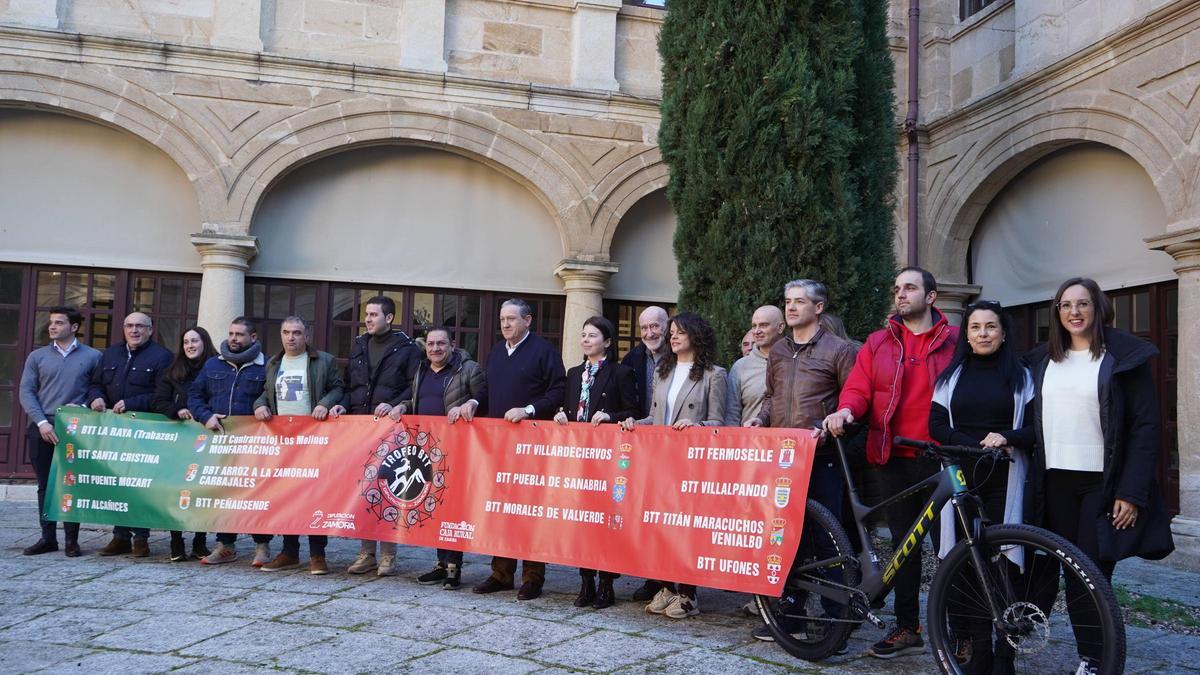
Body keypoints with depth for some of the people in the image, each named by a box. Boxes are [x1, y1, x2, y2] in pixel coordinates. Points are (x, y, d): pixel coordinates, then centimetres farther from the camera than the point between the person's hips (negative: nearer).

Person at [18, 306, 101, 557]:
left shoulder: (92, 357, 3)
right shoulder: (37, 356, 8)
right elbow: (26, 392, 3)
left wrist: (85, 409, -14)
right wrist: (41, 422, -9)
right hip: (42, 429, 2)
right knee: (45, 485, 7)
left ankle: (71, 539, 6)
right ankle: (47, 537, 14)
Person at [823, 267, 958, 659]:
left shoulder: (955, 341, 4)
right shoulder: (878, 343, 12)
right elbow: (858, 388, 5)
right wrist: (846, 411, -16)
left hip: (941, 459, -3)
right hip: (895, 458, 3)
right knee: (903, 543, 10)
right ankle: (907, 628, 20)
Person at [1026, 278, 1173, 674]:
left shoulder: (1124, 357, -2)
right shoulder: (1043, 361, 12)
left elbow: (1146, 426, -6)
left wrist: (1132, 492, -13)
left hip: (1103, 484, -4)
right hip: (1055, 482, 4)